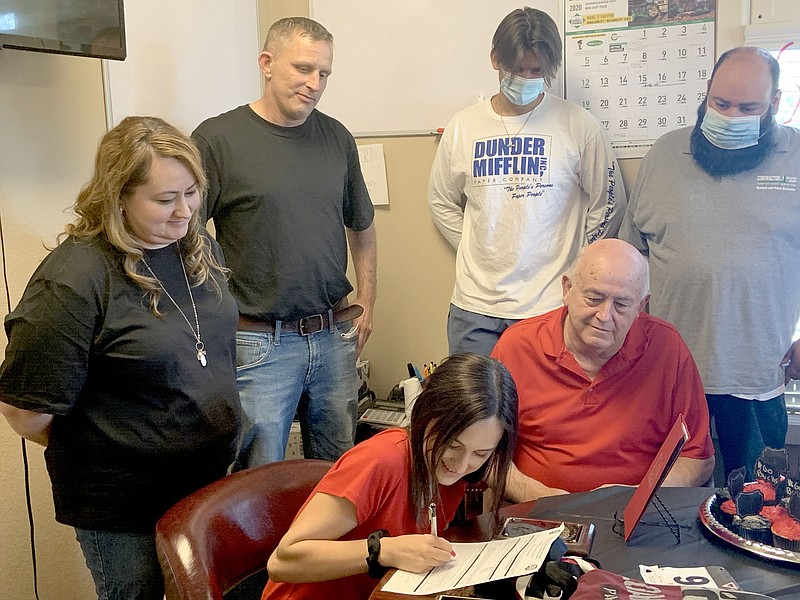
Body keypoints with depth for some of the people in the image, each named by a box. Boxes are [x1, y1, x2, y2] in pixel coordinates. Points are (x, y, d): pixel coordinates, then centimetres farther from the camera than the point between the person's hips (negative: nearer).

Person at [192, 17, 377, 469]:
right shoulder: (217, 139, -9)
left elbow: (362, 225, 18)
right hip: (259, 345, -4)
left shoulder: (337, 138, 7)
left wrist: (367, 301, 12)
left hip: (335, 337, 5)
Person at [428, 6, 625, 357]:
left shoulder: (579, 126, -3)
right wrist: (475, 251, 8)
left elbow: (608, 205, 6)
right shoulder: (463, 126, 4)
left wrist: (571, 264, 4)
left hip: (550, 304, -2)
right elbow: (442, 202, 16)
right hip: (475, 304, 2)